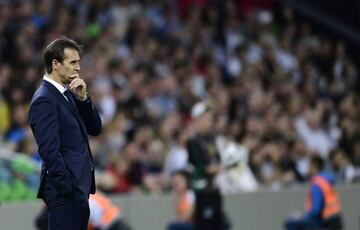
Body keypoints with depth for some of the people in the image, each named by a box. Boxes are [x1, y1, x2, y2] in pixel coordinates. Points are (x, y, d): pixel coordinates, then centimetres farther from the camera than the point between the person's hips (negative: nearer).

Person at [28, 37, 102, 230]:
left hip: (79, 186, 9)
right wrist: (69, 189, -19)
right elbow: (50, 151, -20)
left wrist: (83, 98, -3)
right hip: (65, 191, -9)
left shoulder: (67, 93, 14)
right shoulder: (44, 100, -15)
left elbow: (94, 129, 12)